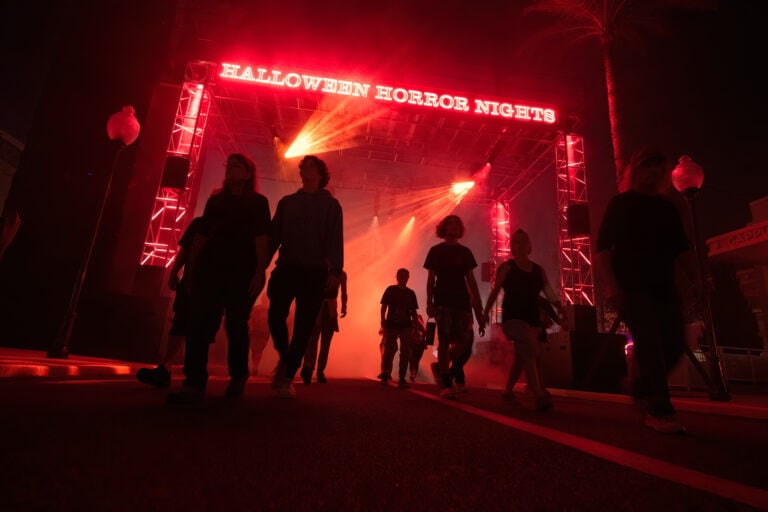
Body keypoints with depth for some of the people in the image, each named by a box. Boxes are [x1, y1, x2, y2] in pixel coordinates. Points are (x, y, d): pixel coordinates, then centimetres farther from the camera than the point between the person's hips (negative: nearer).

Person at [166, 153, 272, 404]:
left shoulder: (257, 202, 7)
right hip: (210, 267, 4)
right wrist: (194, 267, 9)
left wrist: (260, 272, -13)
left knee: (236, 325, 1)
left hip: (242, 271, -4)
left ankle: (238, 377, 20)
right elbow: (203, 234, 17)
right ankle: (194, 384, -8)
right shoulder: (215, 200, 19)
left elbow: (262, 239, -3)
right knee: (199, 322, -9)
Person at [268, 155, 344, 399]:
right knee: (276, 316, -9)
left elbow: (335, 240, -1)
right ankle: (284, 358, 19)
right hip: (286, 268, 2)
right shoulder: (287, 202, 17)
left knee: (303, 325, -1)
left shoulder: (330, 204, 9)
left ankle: (288, 378, 9)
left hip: (314, 272, -2)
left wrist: (335, 271, -14)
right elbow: (274, 235, 12)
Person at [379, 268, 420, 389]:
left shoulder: (411, 293, 10)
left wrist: (416, 326, 2)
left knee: (405, 352, -1)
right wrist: (383, 321, -11)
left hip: (406, 325, 2)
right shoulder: (390, 289, 4)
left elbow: (414, 312, 10)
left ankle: (402, 379, 4)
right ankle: (385, 374, 21)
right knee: (388, 351, 1)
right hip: (391, 324, -2)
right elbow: (384, 307, 1)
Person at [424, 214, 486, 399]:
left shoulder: (465, 252, 15)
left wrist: (478, 304, 5)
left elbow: (471, 280, 12)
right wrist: (429, 302, -7)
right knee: (445, 340, -7)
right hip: (443, 301, -3)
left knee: (466, 340, -4)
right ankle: (446, 384, 0)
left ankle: (442, 368, 19)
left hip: (462, 301, 3)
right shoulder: (435, 251, 8)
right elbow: (430, 278, 4)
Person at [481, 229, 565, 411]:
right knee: (532, 351, -24)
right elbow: (495, 292, 0)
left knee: (522, 356, 14)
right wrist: (485, 313, -5)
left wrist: (559, 306, -13)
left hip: (533, 319, 6)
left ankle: (508, 391, 31)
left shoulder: (538, 270, 15)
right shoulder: (507, 267, 1)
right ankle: (540, 395, -26)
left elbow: (548, 291, 4)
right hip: (513, 318, -6)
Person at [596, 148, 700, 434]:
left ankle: (641, 390, 23)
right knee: (650, 344, -13)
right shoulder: (621, 204, 0)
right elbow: (603, 246, -8)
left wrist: (696, 279, 6)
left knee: (675, 345, 3)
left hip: (663, 287, 7)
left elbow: (682, 248, 19)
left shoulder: (667, 208, 18)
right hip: (631, 287, -6)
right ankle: (659, 411, -4)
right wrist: (611, 284, -18)